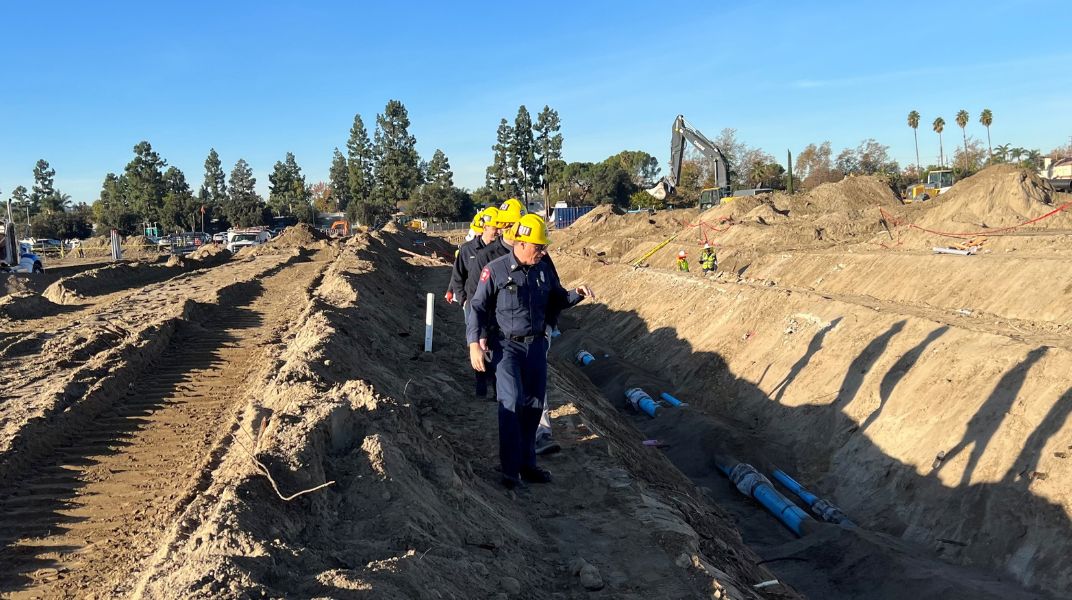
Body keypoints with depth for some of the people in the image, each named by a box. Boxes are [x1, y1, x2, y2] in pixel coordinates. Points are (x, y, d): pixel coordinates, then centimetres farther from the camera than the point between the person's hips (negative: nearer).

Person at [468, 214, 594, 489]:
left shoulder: (544, 270, 4)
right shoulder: (495, 270, -11)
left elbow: (556, 301, 18)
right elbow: (478, 308, -7)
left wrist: (576, 294, -2)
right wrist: (474, 344, -14)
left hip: (536, 345, 5)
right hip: (507, 346, -5)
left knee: (533, 405, 10)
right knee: (512, 402, -16)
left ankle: (527, 464, 24)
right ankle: (510, 469, -6)